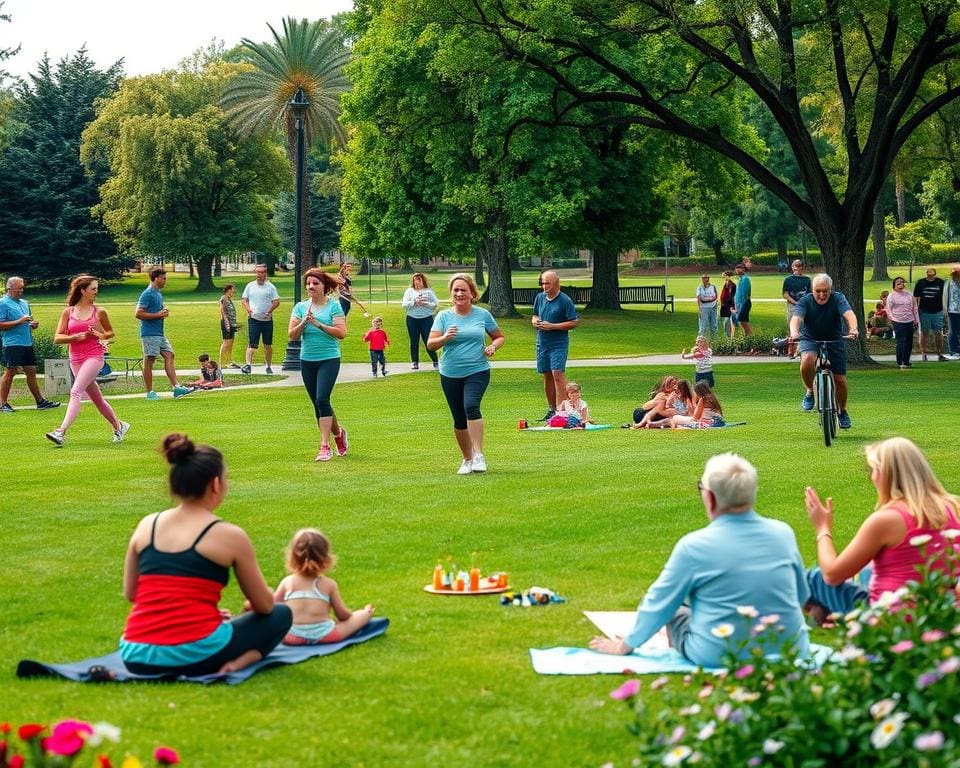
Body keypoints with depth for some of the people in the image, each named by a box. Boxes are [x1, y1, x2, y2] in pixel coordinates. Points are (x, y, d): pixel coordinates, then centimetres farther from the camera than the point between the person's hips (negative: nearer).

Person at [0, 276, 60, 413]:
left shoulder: (24, 303, 19)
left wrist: (33, 324, 6)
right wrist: (19, 321, -17)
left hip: (27, 343, 8)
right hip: (12, 344, -8)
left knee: (31, 371, 10)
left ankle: (40, 401, 13)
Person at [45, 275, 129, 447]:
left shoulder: (99, 312, 1)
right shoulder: (68, 312, 5)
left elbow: (111, 333, 15)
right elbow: (57, 338, 2)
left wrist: (99, 335, -7)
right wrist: (77, 337, -13)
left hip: (94, 356, -4)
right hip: (76, 359, 4)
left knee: (76, 392, -20)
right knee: (97, 399, 12)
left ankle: (61, 432, -28)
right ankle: (118, 426, 31)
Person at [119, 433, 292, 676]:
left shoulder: (146, 525, 10)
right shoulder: (230, 535, -2)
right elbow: (264, 606, 7)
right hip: (195, 656, -5)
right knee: (281, 615, 18)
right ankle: (243, 658, -8)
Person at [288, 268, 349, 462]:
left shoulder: (334, 306, -5)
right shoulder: (300, 307, 6)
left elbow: (341, 333, -13)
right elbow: (292, 335, 1)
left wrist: (318, 324, -19)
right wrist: (303, 323, -17)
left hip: (329, 359, -5)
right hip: (307, 360, 5)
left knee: (322, 399, -18)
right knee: (317, 403, 11)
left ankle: (325, 446, -14)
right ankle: (338, 433, 35)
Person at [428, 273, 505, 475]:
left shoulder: (482, 315, 2)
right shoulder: (444, 316, 2)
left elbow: (500, 337, 15)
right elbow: (430, 344, -6)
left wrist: (493, 346, -7)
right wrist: (445, 337, -26)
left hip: (477, 372, -2)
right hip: (450, 375, 2)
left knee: (471, 406, -27)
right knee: (459, 420, 8)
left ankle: (479, 455, -27)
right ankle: (467, 460, 27)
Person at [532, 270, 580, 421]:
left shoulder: (565, 300, -10)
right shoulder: (540, 297, 9)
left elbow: (574, 322, -11)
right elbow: (535, 315, 23)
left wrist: (552, 326, -17)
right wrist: (535, 321, -3)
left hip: (558, 343, -6)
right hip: (542, 343, 6)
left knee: (557, 373, -15)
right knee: (547, 376, 11)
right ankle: (551, 410, 20)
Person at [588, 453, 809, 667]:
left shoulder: (694, 546, -15)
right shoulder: (783, 533, -5)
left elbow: (658, 604, -2)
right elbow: (801, 596, 10)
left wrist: (624, 646, 14)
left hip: (718, 657, -4)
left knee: (676, 609, 23)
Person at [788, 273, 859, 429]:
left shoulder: (838, 298, -14)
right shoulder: (805, 301, -14)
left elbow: (849, 314, -30)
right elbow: (796, 318, -30)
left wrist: (853, 329, -52)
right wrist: (794, 333, -52)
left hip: (834, 341, 1)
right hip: (810, 340, -1)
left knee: (839, 379, -2)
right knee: (807, 360, -35)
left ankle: (842, 411, 26)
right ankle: (810, 391, -7)